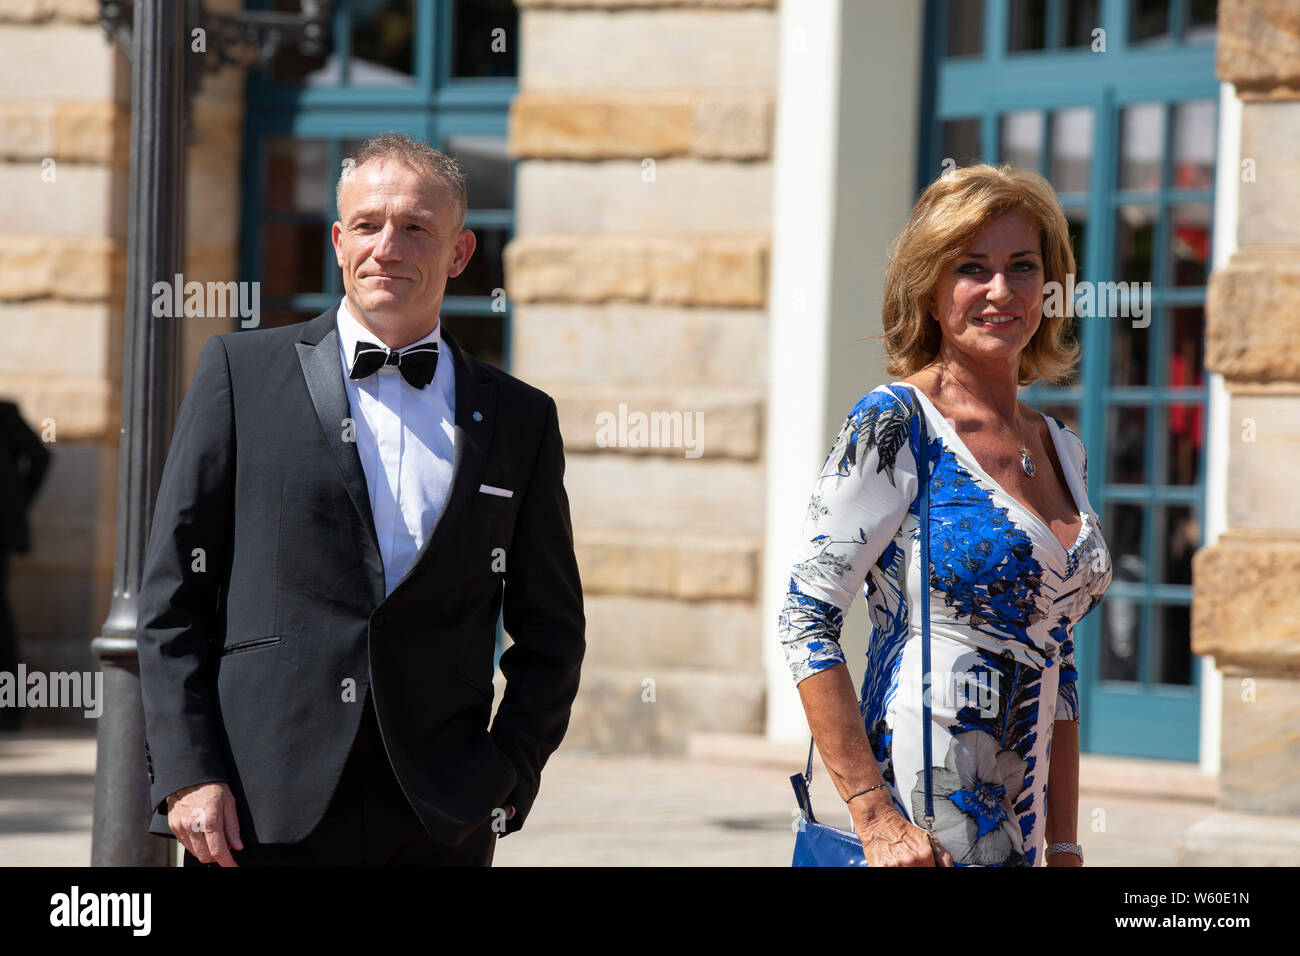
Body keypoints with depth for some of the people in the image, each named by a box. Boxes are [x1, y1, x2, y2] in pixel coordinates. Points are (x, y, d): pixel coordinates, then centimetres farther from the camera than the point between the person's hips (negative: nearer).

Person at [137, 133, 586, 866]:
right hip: (266, 812, -2)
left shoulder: (519, 420, 12)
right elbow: (173, 593, 4)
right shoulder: (243, 371, 7)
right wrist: (187, 774, -5)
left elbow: (551, 630, 17)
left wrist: (508, 779, 4)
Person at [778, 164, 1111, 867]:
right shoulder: (895, 424, -7)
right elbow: (806, 621, -13)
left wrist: (1064, 848, 11)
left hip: (1019, 839, 6)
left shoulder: (1064, 450, 13)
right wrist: (876, 818, -20)